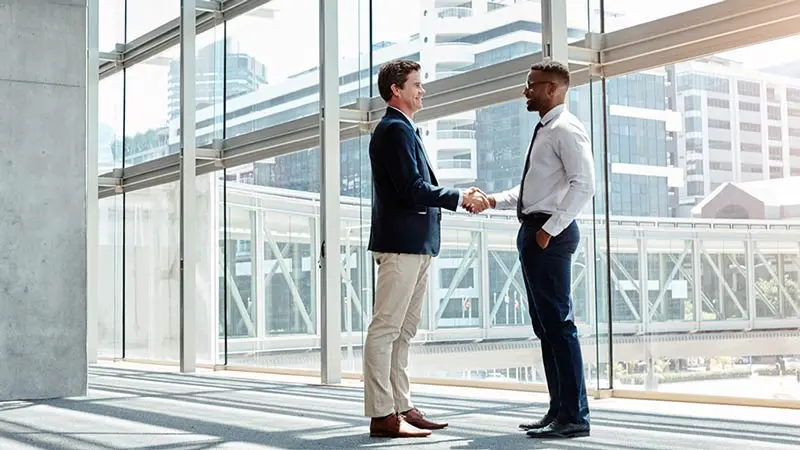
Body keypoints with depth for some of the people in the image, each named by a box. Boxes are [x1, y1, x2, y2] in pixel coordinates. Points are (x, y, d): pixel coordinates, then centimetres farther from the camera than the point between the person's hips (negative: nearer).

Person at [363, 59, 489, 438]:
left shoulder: (402, 129, 22)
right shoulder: (395, 129, -10)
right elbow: (413, 188, -18)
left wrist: (463, 198, 10)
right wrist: (460, 198, -9)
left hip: (415, 245, 11)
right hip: (401, 243, -11)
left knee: (403, 331, 12)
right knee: (385, 328, -8)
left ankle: (401, 407, 17)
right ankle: (382, 415, -7)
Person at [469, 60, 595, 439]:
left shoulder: (566, 129, -9)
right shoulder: (544, 131, 21)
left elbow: (583, 185, -19)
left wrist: (550, 229, -21)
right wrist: (495, 201, 14)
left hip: (550, 235, -10)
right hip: (532, 232, 10)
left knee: (558, 323, -9)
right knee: (544, 324, 12)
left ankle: (575, 416, -5)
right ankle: (559, 410, 19)